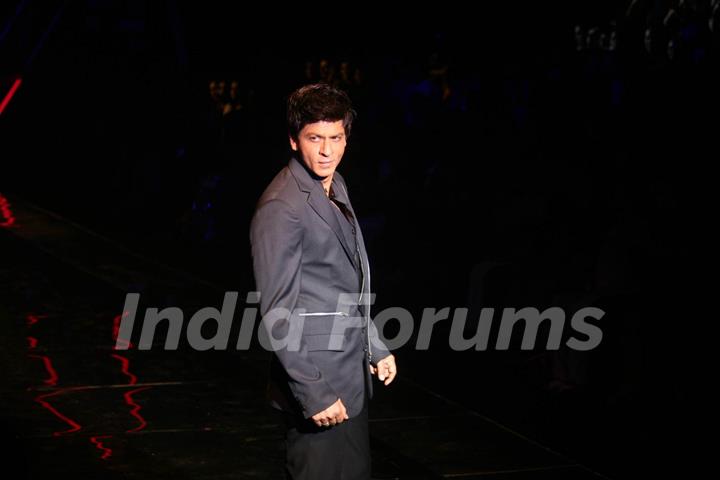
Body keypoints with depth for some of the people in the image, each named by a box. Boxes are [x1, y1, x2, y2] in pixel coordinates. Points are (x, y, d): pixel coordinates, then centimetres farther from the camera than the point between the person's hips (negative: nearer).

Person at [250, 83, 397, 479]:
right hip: (316, 377, -9)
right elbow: (278, 314, -20)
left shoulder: (335, 186, 9)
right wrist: (314, 393, -21)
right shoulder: (281, 208, -19)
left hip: (351, 377, 9)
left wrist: (374, 346, 20)